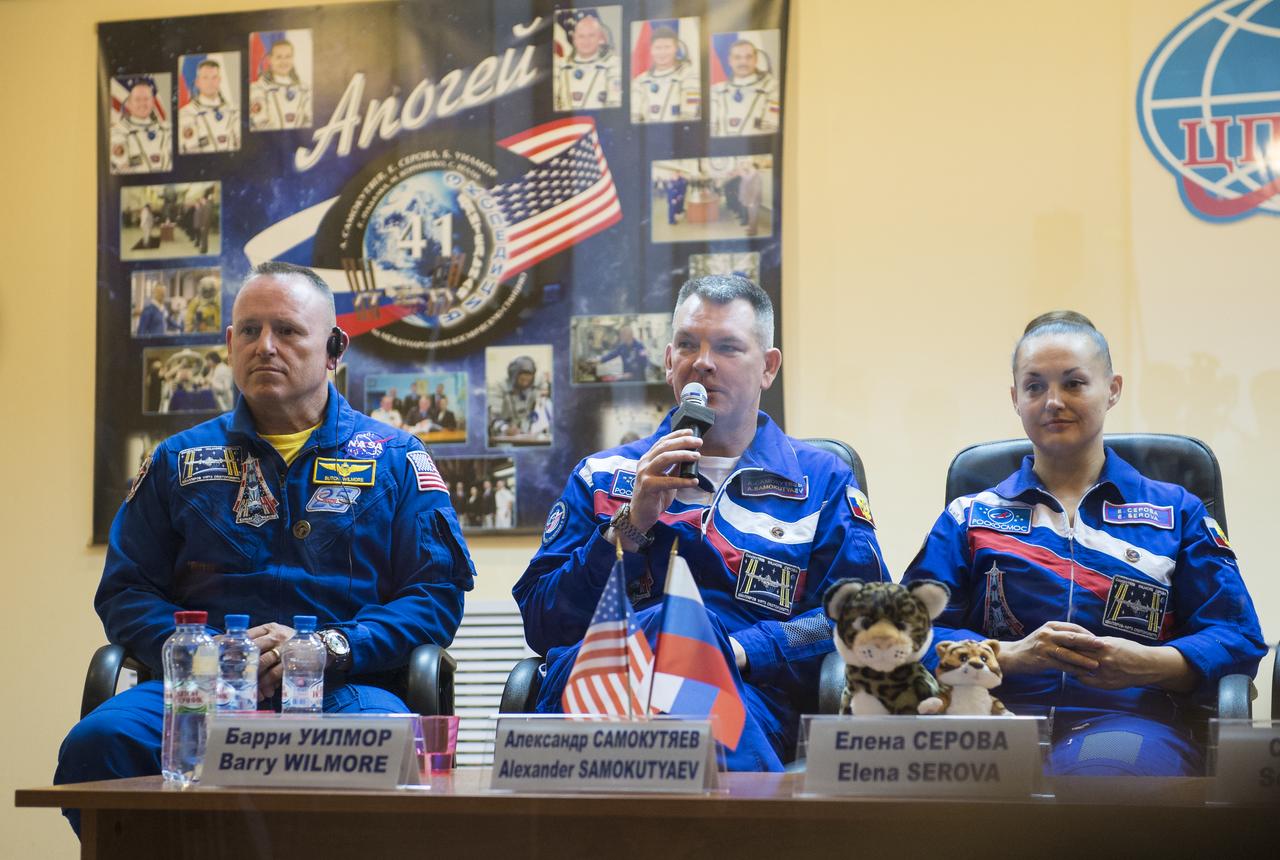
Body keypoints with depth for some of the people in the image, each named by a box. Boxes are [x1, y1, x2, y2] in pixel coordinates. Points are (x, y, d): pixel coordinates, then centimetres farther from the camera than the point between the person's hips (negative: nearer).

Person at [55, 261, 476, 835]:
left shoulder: (393, 460, 15)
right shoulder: (180, 460, 22)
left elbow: (436, 594, 7)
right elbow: (125, 590, 17)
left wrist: (329, 648, -10)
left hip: (344, 687, -2)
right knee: (99, 740, -31)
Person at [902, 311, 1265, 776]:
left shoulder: (1178, 513, 21)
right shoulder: (970, 517, 23)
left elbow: (1237, 638, 10)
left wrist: (1146, 665, -10)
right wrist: (1013, 655, -10)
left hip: (1129, 720, 0)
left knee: (1104, 767, -42)